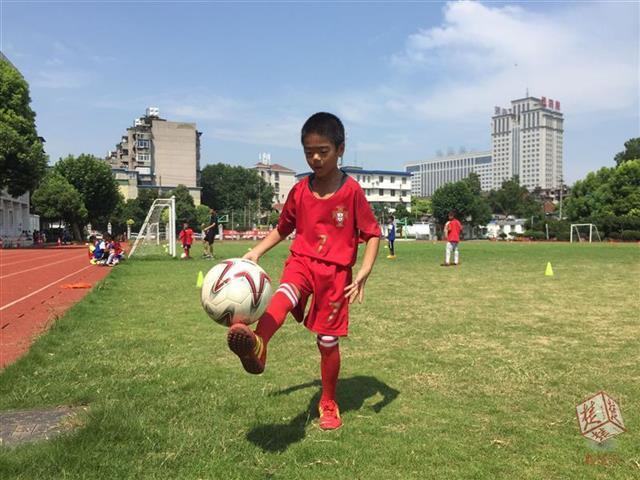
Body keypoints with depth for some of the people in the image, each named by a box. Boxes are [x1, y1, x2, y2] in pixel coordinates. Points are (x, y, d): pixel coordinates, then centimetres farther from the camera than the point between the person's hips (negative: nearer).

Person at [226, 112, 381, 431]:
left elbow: (372, 234, -5)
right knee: (285, 293, -33)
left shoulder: (351, 191, -8)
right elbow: (283, 228, 17)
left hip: (336, 272, -2)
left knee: (328, 341, 5)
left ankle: (328, 404, 26)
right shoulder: (299, 191, 4)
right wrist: (256, 252, 3)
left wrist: (364, 272, -19)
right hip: (301, 261, 2)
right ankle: (257, 347, -59)